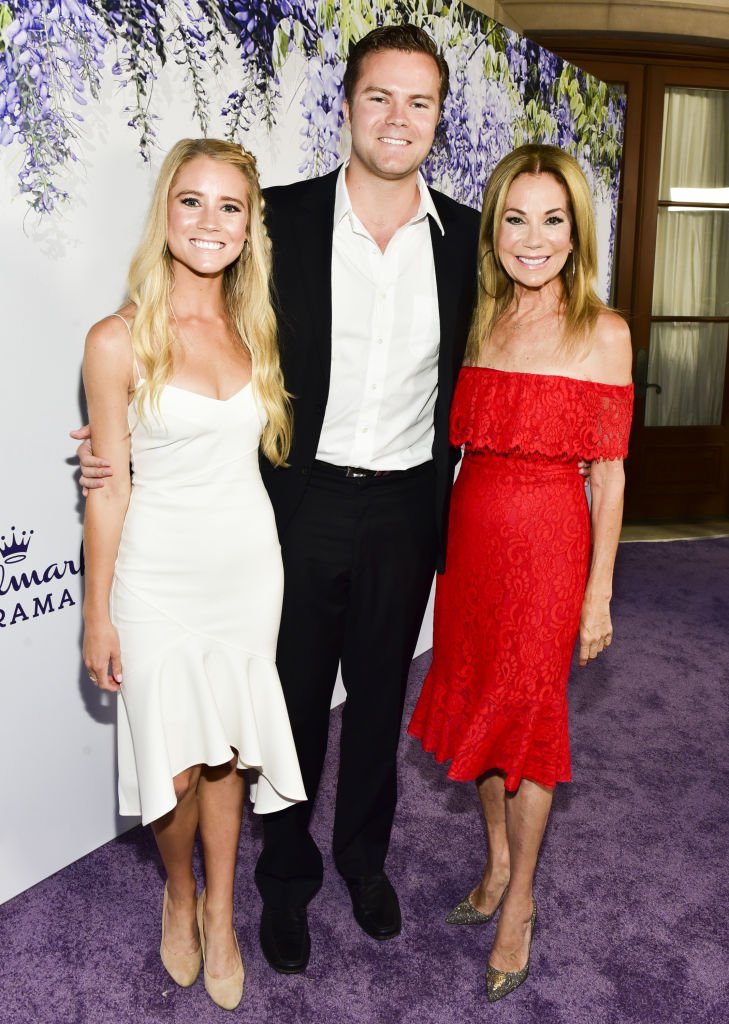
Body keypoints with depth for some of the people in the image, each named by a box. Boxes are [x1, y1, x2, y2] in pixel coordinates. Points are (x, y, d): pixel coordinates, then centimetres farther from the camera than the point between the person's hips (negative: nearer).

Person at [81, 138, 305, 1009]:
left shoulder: (257, 330, 3)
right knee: (173, 768, 7)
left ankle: (220, 912, 37)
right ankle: (179, 891, 40)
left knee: (225, 753, 15)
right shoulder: (119, 340, -11)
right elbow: (109, 488, -8)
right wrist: (97, 614, -5)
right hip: (158, 578, -3)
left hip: (248, 567, 3)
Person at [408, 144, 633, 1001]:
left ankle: (519, 900, 29)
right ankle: (497, 862, 39)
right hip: (470, 531, 5)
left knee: (529, 711, 7)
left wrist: (599, 593, -5)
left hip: (548, 539, -4)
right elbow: (455, 439, 10)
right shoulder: (478, 320, 6)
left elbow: (608, 472, -6)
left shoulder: (602, 334, -7)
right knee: (477, 702, 15)